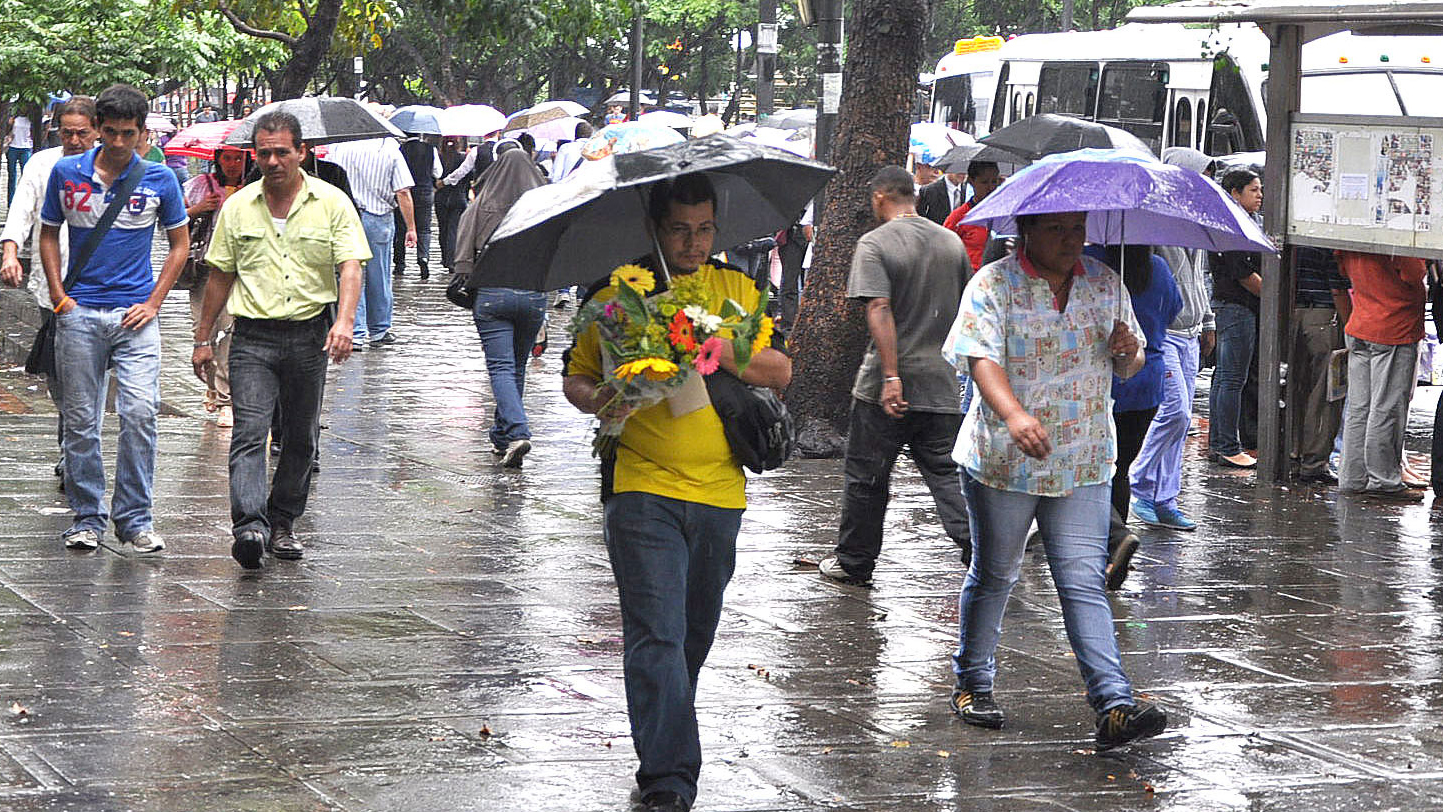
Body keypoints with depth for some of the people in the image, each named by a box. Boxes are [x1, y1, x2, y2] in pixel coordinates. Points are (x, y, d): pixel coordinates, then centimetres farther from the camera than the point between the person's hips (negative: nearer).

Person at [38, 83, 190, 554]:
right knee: (81, 421, 5)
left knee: (140, 414, -12)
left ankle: (134, 518, -3)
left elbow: (180, 244, 10)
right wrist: (58, 295, 2)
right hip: (79, 315, 1)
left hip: (134, 315, -1)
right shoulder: (67, 174, 3)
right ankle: (88, 518, 15)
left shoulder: (159, 179, 1)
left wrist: (153, 303, 1)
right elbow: (49, 234, 14)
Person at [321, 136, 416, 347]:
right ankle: (378, 331, 20)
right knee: (378, 277, 11)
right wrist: (411, 227, 0)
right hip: (379, 220, 0)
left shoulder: (338, 148, -3)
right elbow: (403, 193, -7)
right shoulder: (390, 150, -5)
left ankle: (355, 332, -3)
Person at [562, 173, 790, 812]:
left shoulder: (738, 291, 9)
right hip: (642, 489, -3)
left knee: (696, 630, 17)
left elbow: (780, 371, 2)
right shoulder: (616, 295, 3)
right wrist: (596, 398, -15)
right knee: (657, 634, -11)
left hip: (719, 491, 3)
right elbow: (575, 378, 8)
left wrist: (717, 348, -15)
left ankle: (666, 731, 38)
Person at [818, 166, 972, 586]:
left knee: (865, 477, 9)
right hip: (943, 385, 5)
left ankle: (854, 563, 20)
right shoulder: (951, 242, 9)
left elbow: (880, 310, -19)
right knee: (947, 473, 4)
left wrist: (890, 376, -23)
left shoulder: (875, 243, -9)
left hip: (887, 389, -4)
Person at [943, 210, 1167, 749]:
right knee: (994, 576, 12)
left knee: (1084, 583, -6)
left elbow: (1127, 368, 16)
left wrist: (1129, 353, -10)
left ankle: (1114, 705, -15)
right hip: (1003, 461, -2)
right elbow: (983, 358, -22)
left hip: (1083, 463, 3)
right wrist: (1015, 416, -40)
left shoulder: (1104, 284, 7)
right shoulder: (993, 285, -8)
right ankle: (972, 684, 32)